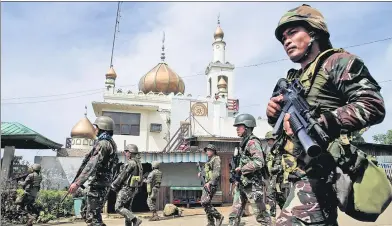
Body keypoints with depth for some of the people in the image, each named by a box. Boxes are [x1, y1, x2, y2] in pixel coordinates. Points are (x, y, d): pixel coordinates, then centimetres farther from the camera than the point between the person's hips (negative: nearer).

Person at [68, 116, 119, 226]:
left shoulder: (103, 143, -16)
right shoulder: (110, 143, 15)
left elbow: (92, 165, -26)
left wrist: (77, 183, -28)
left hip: (97, 184, -10)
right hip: (100, 183, 10)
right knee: (87, 213, 20)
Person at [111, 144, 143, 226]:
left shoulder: (130, 163, -17)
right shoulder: (138, 163, 12)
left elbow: (122, 175, -14)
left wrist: (114, 185, -1)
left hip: (126, 189, -9)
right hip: (134, 189, 9)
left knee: (118, 208, -6)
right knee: (127, 208, 15)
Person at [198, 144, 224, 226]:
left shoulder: (216, 159, -6)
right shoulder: (209, 161, 21)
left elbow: (217, 173, -17)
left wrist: (210, 182, -25)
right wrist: (201, 173, 10)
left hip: (212, 184, -9)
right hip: (207, 183, 9)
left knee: (205, 202, -17)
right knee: (204, 202, 7)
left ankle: (219, 216, -5)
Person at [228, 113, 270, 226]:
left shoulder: (253, 142, -14)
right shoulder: (244, 142, 14)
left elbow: (258, 163, -26)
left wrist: (241, 169, -16)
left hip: (253, 184, -9)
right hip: (242, 183, 9)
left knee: (261, 214, 3)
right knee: (234, 213, 9)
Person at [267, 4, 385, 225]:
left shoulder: (337, 62, 0)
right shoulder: (294, 79, 22)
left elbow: (373, 105, -14)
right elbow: (284, 122, 25)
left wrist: (319, 123, -22)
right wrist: (274, 114, 1)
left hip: (320, 170, -9)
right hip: (302, 171, 9)